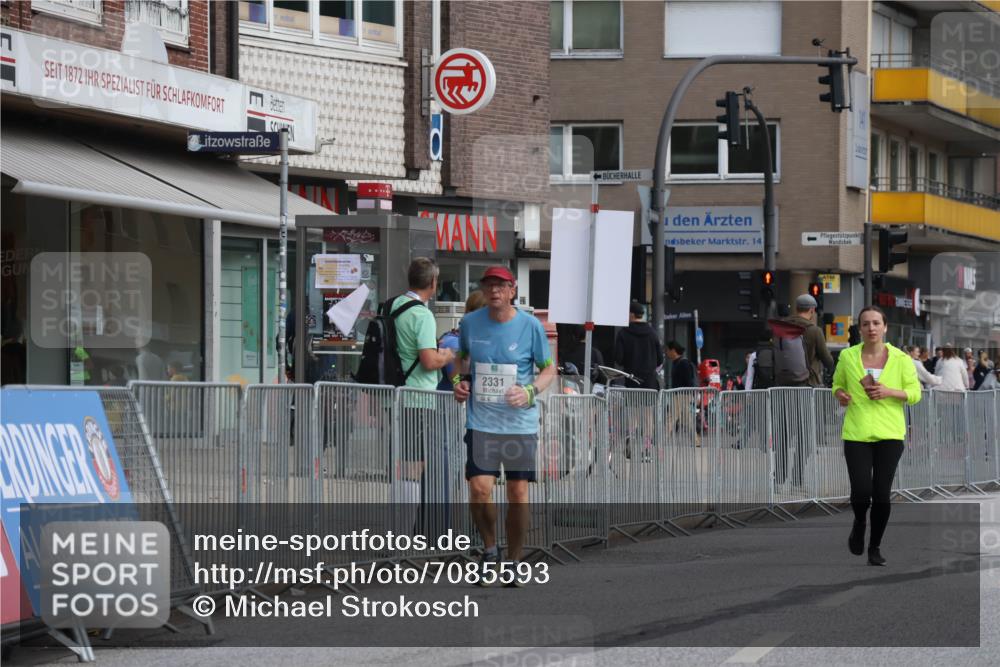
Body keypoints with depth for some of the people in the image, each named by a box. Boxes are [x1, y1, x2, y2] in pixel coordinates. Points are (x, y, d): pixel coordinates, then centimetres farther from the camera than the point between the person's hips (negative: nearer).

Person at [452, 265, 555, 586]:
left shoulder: (530, 326, -2)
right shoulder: (470, 323, 3)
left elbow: (549, 369, 6)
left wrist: (530, 391, -12)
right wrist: (459, 380, 2)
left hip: (520, 423, -1)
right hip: (481, 422, 1)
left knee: (518, 493, 2)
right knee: (480, 489, -12)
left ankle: (514, 561, 18)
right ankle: (490, 550, 12)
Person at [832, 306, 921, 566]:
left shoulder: (900, 359, 0)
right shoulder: (848, 356, 2)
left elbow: (915, 393, 2)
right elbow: (837, 384, 16)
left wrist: (889, 392, -15)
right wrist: (840, 394, -7)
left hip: (890, 434, 0)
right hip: (856, 434, 0)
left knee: (881, 494, -3)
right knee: (861, 492, -11)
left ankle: (875, 547, 18)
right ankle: (859, 522, 25)